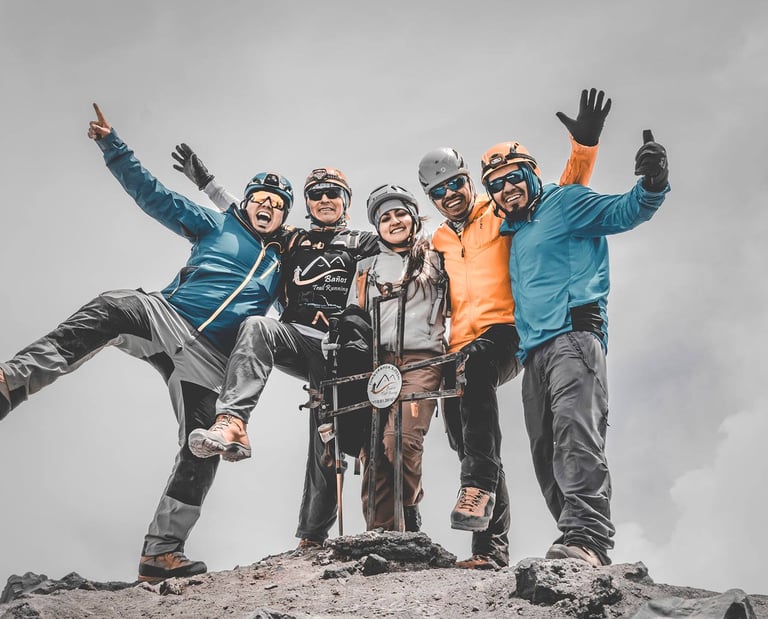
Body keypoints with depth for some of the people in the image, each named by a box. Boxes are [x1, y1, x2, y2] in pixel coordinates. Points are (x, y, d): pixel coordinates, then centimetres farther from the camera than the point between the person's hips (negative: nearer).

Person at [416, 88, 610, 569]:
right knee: (465, 439, 2)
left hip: (507, 335, -6)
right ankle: (492, 546, 8)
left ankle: (480, 485, -42)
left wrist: (584, 144, -10)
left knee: (475, 367, -39)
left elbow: (566, 196, 4)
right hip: (461, 353, 6)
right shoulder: (437, 244, 23)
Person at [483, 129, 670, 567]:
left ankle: (587, 538, -36)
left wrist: (652, 185, -25)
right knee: (547, 453, 2)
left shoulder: (563, 202, 8)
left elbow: (623, 212, -5)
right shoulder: (516, 235, 30)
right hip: (535, 350, 9)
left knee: (576, 432, -26)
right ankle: (582, 546, 3)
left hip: (573, 334, -8)